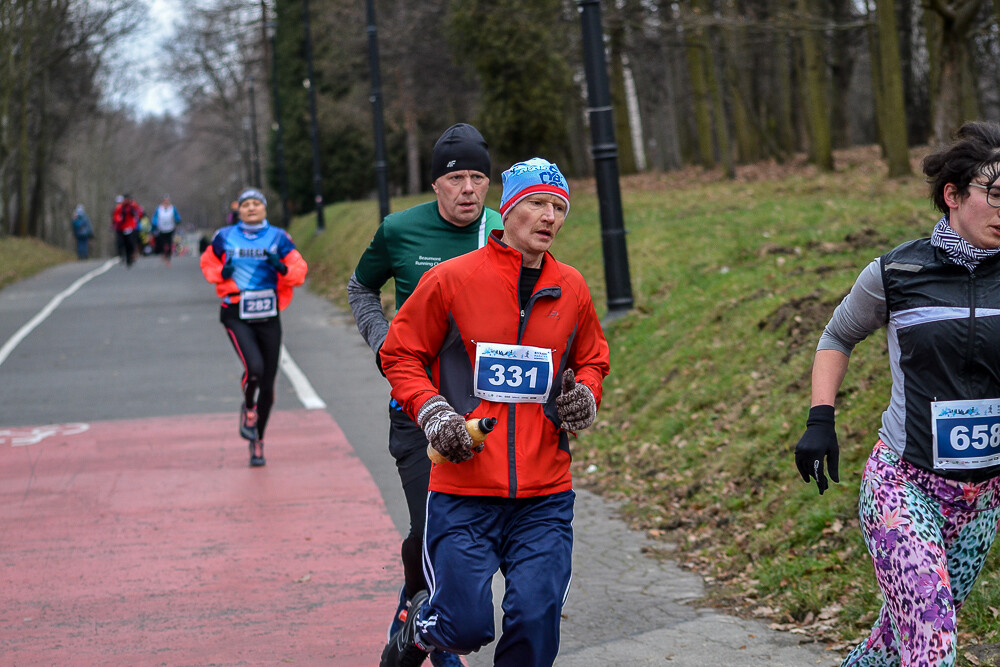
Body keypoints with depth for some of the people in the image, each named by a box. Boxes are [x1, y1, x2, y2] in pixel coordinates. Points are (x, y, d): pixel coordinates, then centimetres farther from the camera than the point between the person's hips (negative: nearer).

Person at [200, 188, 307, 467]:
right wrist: (221, 274, -5)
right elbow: (208, 263, 16)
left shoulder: (278, 238, 3)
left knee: (267, 383, 5)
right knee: (254, 367, -26)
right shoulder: (225, 237, 2)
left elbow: (299, 271, 3)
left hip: (268, 317, 2)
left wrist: (282, 268, -18)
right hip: (236, 316, -2)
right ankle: (248, 408, 8)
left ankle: (257, 441, 25)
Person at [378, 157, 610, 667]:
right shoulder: (451, 279, -3)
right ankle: (418, 626, 32)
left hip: (545, 496, 3)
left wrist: (586, 395, 2)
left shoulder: (571, 289, 8)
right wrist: (431, 412, -10)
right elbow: (400, 354, 5)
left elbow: (592, 361, 23)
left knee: (535, 623, -6)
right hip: (463, 491, -3)